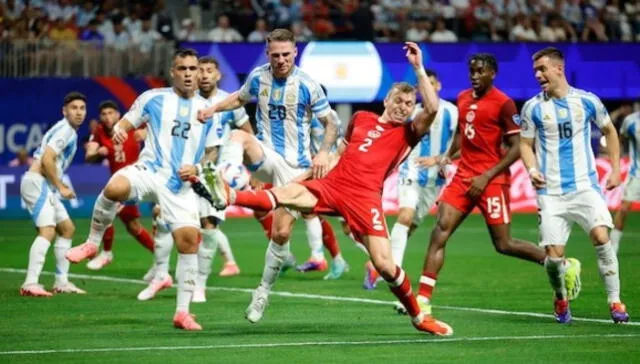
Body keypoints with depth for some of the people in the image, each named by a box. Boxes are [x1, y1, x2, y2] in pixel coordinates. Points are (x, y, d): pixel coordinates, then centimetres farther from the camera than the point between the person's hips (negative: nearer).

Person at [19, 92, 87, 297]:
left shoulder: (70, 132, 20)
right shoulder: (64, 130, -11)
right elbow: (46, 160, -22)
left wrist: (60, 186, 14)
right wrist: (61, 187, -15)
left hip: (45, 187, 11)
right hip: (36, 182, -11)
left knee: (67, 228, 16)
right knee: (48, 230, -23)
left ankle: (61, 282, 20)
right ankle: (30, 284, -32)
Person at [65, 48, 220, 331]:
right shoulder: (153, 99, 7)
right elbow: (125, 123, 9)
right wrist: (118, 130, -16)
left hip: (181, 186, 2)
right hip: (149, 171, -2)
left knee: (189, 240, -11)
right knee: (115, 188, -35)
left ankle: (182, 312, 1)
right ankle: (92, 243, -9)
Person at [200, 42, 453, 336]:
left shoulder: (408, 133, 8)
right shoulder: (361, 119, 21)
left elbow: (432, 109, -9)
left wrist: (418, 68, -10)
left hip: (365, 198, -3)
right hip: (331, 185, 3)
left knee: (385, 264, -13)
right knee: (289, 193, -27)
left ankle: (419, 317, 8)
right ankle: (228, 197, -50)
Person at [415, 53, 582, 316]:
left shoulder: (504, 104, -11)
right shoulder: (463, 98, 10)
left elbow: (516, 147, -12)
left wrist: (487, 176, -17)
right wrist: (448, 155, 10)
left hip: (492, 180, -6)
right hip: (463, 176, 6)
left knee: (503, 244, -1)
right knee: (440, 231, -8)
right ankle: (422, 299, -9)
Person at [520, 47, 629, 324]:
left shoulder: (587, 101, 2)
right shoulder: (532, 108, 2)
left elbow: (609, 131, 17)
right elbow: (526, 144, 10)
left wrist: (615, 170, 12)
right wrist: (532, 170, -10)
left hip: (585, 185, 0)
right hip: (550, 192, 0)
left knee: (601, 236, -21)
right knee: (554, 255, -7)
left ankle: (615, 301, -10)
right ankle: (560, 299, 23)